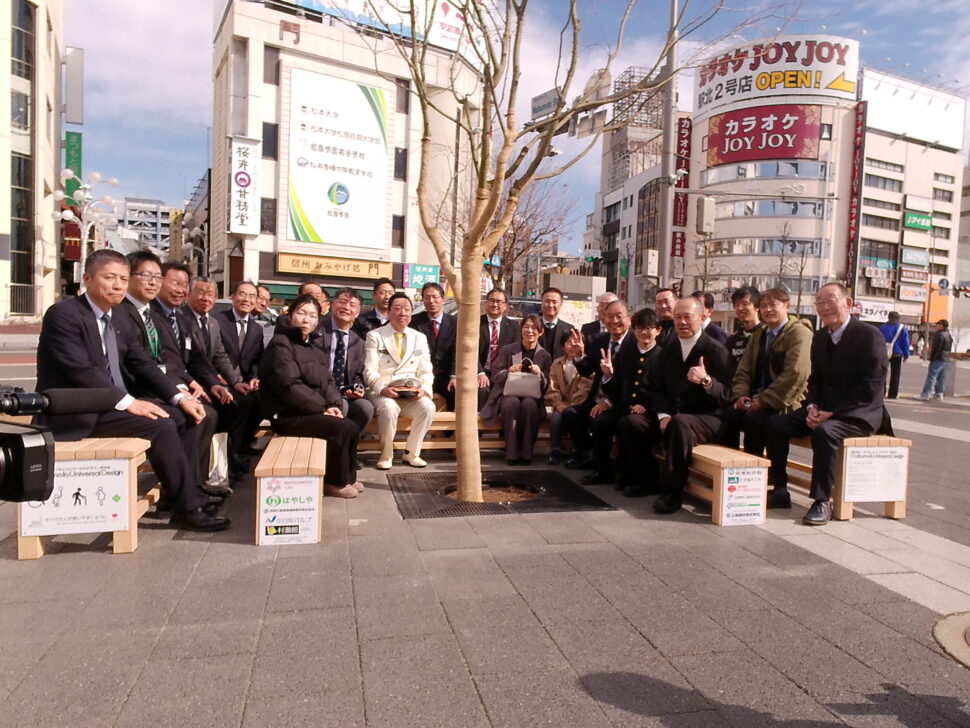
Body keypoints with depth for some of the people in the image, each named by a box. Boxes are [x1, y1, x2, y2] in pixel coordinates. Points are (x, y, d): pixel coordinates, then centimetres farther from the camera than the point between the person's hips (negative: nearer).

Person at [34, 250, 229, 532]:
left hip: (110, 404, 8)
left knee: (182, 417, -5)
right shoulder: (62, 314, -12)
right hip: (75, 413, -8)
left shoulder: (119, 321, 13)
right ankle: (188, 507, -14)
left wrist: (180, 397, -5)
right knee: (160, 426, -24)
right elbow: (80, 370, -23)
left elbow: (143, 365, 9)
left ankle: (182, 493, 0)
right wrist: (128, 402, -27)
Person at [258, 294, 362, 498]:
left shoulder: (315, 350, 16)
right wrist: (322, 408, -17)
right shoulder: (281, 343, -11)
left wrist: (334, 404, -8)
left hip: (313, 410, 8)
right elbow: (290, 386, -20)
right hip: (288, 414, -8)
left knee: (352, 428, -5)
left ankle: (347, 477, 13)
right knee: (342, 428, -21)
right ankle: (335, 482, -3)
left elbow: (327, 382, 13)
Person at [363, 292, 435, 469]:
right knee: (389, 408, -35)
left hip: (412, 394, 3)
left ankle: (412, 453, -8)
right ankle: (386, 454, -11)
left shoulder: (420, 338, 14)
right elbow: (370, 371, -5)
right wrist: (382, 388, -24)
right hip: (382, 393, -2)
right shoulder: (374, 336, 4)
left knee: (427, 407, -28)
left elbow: (426, 372, 8)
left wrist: (424, 388, -14)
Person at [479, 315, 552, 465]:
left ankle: (526, 453, -26)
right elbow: (497, 376, 3)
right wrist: (509, 372, -18)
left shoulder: (545, 356, 9)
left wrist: (539, 374, -17)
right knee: (513, 402, -36)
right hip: (508, 395, 0)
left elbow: (546, 385, 5)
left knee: (528, 404, -35)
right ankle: (511, 453, -28)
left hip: (532, 397, 0)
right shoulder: (507, 350, 7)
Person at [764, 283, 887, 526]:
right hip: (823, 409, 7)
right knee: (776, 424, -13)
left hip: (858, 414, -7)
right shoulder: (820, 337, 11)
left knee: (824, 431, -35)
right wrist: (811, 407, -5)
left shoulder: (869, 335, -11)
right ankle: (779, 489, -5)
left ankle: (822, 501, -24)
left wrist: (832, 412, -22)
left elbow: (872, 387, -17)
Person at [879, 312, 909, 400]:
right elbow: (906, 343, -2)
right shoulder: (903, 329, -3)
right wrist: (906, 355, 6)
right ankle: (892, 394, 4)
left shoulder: (882, 328, 2)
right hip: (897, 355, -1)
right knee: (895, 375, 5)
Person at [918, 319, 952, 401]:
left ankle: (925, 394, -12)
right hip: (945, 359, 10)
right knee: (941, 378, 11)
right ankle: (938, 394, 13)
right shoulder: (949, 336, 18)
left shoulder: (940, 335, -14)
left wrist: (932, 357, -17)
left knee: (931, 376, -10)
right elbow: (948, 349, 21)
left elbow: (936, 348, -20)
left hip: (938, 359, -10)